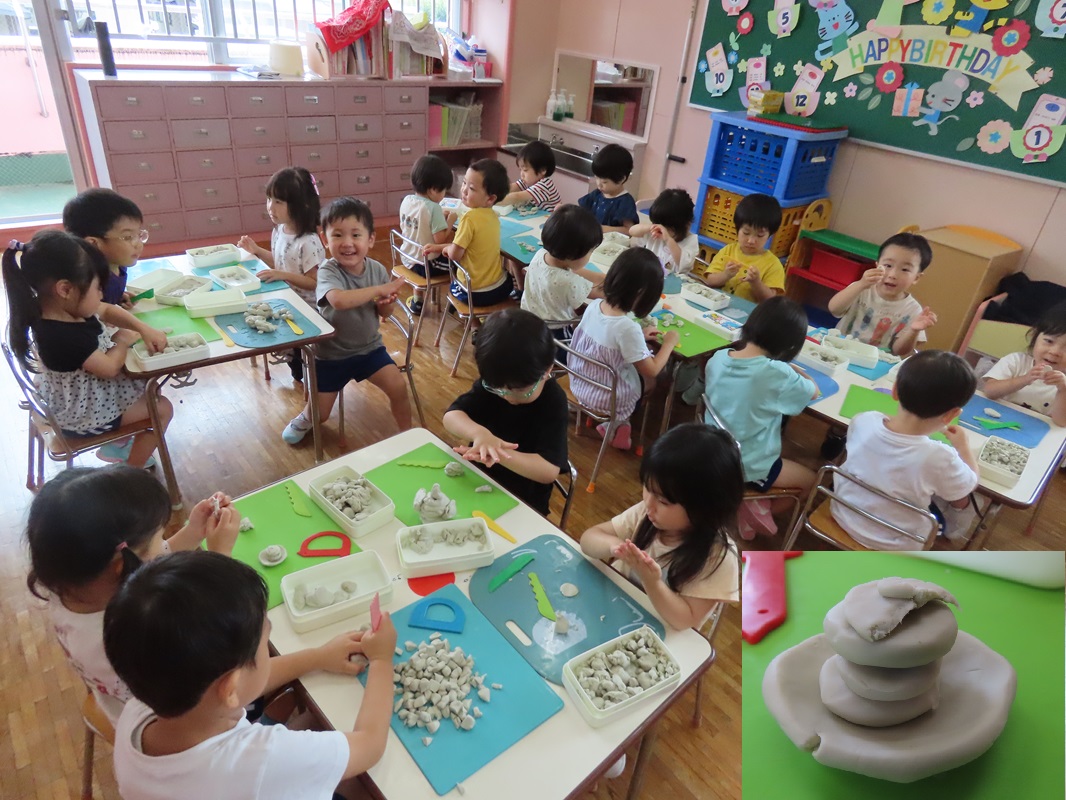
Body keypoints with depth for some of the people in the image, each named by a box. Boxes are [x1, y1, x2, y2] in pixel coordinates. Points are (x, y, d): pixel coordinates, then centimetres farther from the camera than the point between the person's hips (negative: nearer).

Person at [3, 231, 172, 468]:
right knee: (162, 408, 1)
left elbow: (107, 311, 4)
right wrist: (123, 341, -10)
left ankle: (117, 443, 35)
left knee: (146, 385, 25)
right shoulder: (63, 336, -38)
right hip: (82, 413, -9)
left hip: (83, 394, 9)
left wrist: (144, 329, -11)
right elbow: (109, 367, -29)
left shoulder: (64, 309, -11)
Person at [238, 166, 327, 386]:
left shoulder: (308, 242, -28)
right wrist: (257, 251, 2)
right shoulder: (279, 231, -2)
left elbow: (314, 282, -25)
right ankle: (298, 378, 47)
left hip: (307, 310, -8)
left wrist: (282, 276, -31)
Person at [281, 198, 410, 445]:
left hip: (369, 347, 3)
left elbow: (384, 314, 3)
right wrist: (379, 289, -38)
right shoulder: (328, 271, -23)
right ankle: (306, 416, 46)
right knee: (319, 415, 8)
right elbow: (339, 300, -46)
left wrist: (386, 303, -21)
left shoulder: (376, 269, -9)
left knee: (398, 388, -16)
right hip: (331, 354, -2)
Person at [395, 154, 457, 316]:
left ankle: (417, 300, 41)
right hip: (427, 264, -7)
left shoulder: (406, 200, -1)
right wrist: (450, 220, -9)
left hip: (408, 259, 7)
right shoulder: (433, 208, -24)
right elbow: (440, 240, -25)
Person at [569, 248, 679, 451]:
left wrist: (639, 336, 7)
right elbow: (652, 372, -20)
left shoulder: (594, 306, -12)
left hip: (579, 385, 6)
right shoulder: (628, 328, -32)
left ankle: (615, 422, 27)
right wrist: (669, 343, -6)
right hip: (607, 399, -6)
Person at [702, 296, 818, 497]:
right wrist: (793, 373, 11)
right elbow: (814, 392, -5)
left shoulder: (718, 358, -11)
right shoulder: (777, 374, -26)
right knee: (810, 480, 22)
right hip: (750, 468, -6)